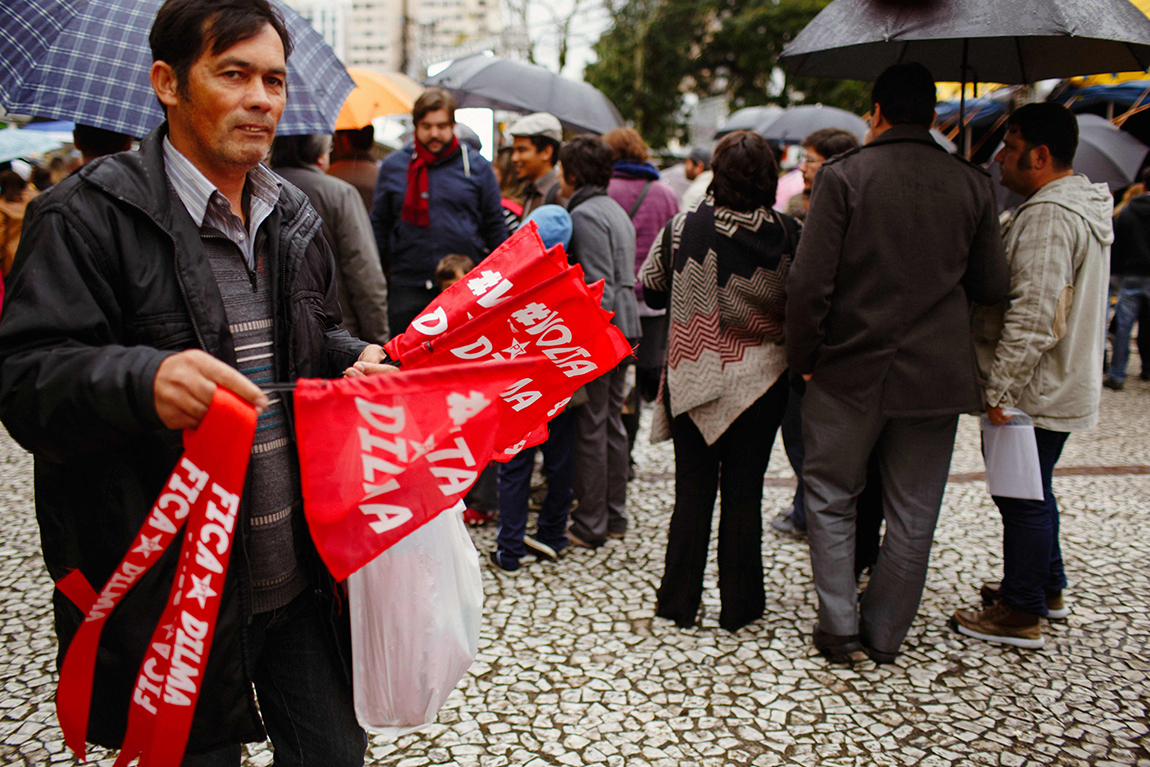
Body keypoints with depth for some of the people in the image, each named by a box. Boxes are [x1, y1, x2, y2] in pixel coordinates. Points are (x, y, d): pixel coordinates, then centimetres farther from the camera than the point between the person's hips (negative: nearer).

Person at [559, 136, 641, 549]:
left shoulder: (585, 215, -12)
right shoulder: (617, 211, 17)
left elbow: (599, 285, -20)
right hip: (624, 329, 10)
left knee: (590, 428, -2)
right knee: (612, 422, 14)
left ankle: (590, 525, 6)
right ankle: (614, 515, 23)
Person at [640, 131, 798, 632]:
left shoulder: (684, 226, -9)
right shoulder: (788, 235, -10)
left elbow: (651, 288, 1)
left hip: (693, 378, 1)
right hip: (760, 380, 0)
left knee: (692, 489, 11)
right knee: (744, 492, 10)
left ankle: (679, 602, 20)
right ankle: (739, 607, 20)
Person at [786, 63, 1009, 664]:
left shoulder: (843, 176, -9)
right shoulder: (972, 185, 1)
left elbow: (809, 282, -14)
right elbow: (992, 287, 4)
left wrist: (802, 356, -2)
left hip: (850, 371, -2)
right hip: (936, 373, 3)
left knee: (830, 500, 14)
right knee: (912, 516, 13)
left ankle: (839, 630, 15)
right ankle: (884, 636, 25)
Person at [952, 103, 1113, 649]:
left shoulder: (1047, 216, -22)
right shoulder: (1085, 205, 13)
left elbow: (1034, 315, -28)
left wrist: (999, 389, -24)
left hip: (1035, 394, -10)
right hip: (1063, 387, 10)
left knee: (1022, 499, 1)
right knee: (1033, 492, 22)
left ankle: (1021, 614, 14)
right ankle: (1047, 588, 37)